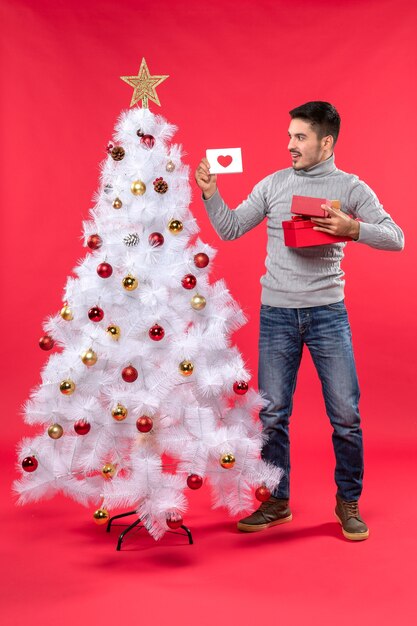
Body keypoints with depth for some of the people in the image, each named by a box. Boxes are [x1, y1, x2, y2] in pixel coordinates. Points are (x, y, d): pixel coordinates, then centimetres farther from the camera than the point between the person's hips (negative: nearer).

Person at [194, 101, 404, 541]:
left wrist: (353, 229, -22)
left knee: (345, 414, 0)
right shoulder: (272, 185, 7)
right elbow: (231, 230, 9)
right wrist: (210, 193, -4)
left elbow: (396, 238, -6)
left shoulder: (351, 188, 1)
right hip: (276, 313, 2)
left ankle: (348, 503, 21)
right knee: (272, 414, 7)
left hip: (327, 312, -2)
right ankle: (277, 503, 24)